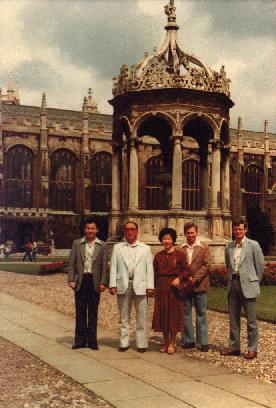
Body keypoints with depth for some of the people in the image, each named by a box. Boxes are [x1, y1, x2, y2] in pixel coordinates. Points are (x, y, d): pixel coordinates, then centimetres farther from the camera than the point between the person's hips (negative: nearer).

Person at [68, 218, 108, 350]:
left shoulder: (102, 246, 4)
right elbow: (71, 263, 4)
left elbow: (104, 266, 1)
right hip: (80, 281, 1)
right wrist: (71, 279, -4)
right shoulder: (77, 243, 7)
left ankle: (92, 340, 14)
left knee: (93, 313, 6)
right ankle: (80, 340, 13)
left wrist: (103, 282, -6)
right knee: (80, 312, 5)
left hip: (94, 281, -1)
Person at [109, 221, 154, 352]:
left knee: (142, 317, 1)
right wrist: (112, 285, -3)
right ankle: (124, 343, 15)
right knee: (124, 317, 7)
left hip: (140, 286, -1)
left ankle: (142, 344, 8)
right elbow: (113, 267, 6)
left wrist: (150, 286, -4)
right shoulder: (117, 248, 12)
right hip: (123, 286, 1)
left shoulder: (145, 248, 11)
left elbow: (149, 268, 5)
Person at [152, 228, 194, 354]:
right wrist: (155, 286, 4)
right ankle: (165, 342, 19)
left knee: (174, 315, 1)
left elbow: (186, 270, -3)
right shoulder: (158, 256, 8)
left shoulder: (180, 254, -1)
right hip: (161, 289, 3)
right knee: (162, 315, 5)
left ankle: (172, 343, 11)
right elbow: (155, 273, 10)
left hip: (175, 288, -3)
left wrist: (179, 278, -19)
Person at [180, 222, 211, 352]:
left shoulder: (204, 248, 3)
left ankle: (203, 342, 10)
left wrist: (195, 278, -15)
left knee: (201, 314, 3)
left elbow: (206, 265, -6)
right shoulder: (180, 249, 7)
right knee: (185, 314, 8)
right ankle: (188, 341, 18)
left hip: (199, 286, -2)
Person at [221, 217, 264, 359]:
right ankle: (234, 347, 22)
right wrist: (231, 279, 13)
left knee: (251, 320, 2)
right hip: (233, 285, 5)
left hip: (247, 286, -5)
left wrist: (254, 282, 3)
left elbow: (260, 265, -1)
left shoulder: (253, 245, -5)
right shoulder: (229, 247, 9)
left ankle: (252, 349, 10)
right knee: (233, 319, 11)